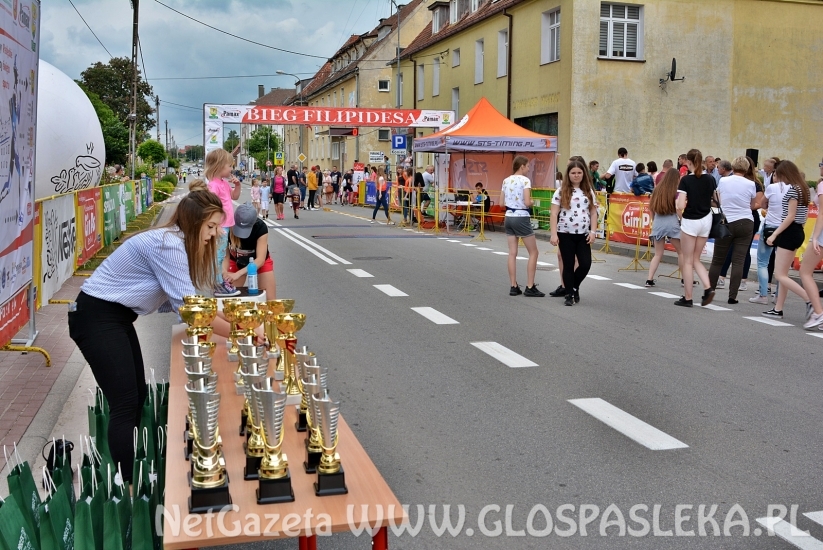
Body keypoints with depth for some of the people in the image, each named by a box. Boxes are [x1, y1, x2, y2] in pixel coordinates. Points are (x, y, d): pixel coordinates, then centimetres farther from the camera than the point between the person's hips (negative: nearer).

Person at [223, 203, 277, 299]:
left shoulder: (261, 227, -34)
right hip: (236, 261, 1)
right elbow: (225, 255, -26)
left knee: (270, 300, -6)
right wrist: (224, 271, -47)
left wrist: (237, 274, -48)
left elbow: (260, 260, -36)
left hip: (260, 261, -1)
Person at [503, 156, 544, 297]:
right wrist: (532, 202, 1)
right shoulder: (525, 180, -12)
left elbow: (502, 203, 10)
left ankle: (514, 287, 8)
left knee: (512, 253, 7)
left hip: (509, 218, 7)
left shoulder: (506, 181, 8)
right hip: (521, 219, -7)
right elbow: (527, 203, -19)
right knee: (533, 252, 4)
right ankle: (530, 288, 2)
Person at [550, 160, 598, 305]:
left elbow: (593, 213, 9)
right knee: (568, 265, 2)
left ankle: (575, 286, 23)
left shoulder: (589, 191, 8)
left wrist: (593, 231, -2)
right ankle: (569, 294, 14)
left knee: (585, 264, -4)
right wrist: (554, 234, -10)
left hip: (583, 234, 3)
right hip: (565, 234, -3)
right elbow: (554, 214, -4)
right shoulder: (561, 191, -2)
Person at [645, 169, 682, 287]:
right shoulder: (675, 191, -4)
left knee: (658, 254, 11)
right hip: (672, 222, -4)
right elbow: (678, 209, -11)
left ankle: (649, 280, 2)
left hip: (658, 223, 4)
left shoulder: (657, 189, 8)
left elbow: (651, 208, 10)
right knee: (681, 252, 10)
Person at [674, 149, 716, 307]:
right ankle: (708, 288, -1)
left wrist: (680, 216, 0)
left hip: (690, 221, -5)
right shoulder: (710, 179, 2)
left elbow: (680, 206, -19)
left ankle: (687, 298, 9)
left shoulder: (686, 180, -14)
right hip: (705, 220, 5)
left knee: (687, 261, 5)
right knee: (696, 259, 17)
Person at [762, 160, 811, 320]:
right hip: (797, 232, 10)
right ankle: (778, 309, 14)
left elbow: (790, 216, -19)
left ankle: (811, 301, -16)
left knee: (780, 275, -8)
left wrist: (774, 234, -18)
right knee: (783, 274, 12)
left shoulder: (793, 189, -15)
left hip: (789, 232, -10)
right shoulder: (802, 188, 13)